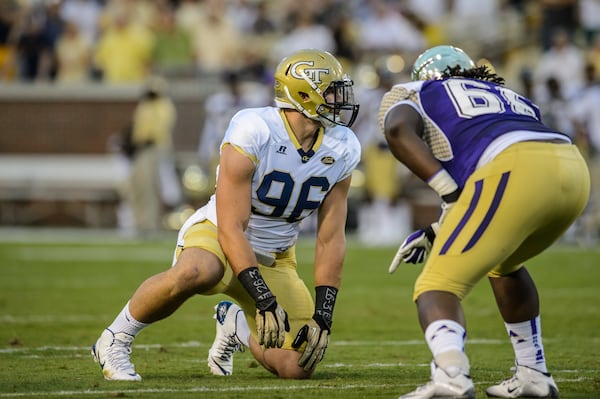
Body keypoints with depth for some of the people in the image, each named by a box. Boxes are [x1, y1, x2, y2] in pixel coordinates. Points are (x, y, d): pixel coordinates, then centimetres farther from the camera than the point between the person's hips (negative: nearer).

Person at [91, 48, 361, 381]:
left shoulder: (342, 150, -8)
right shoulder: (252, 134, -26)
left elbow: (330, 240, -3)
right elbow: (231, 229, -27)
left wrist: (322, 317, -10)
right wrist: (265, 302, -33)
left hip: (275, 260, 6)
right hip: (216, 238, -6)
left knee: (298, 367, -6)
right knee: (194, 273, -43)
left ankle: (236, 324, 27)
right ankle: (116, 340, -17)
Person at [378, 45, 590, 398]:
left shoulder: (411, 94, 27)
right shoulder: (510, 97, 41)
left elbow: (398, 130, 2)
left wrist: (451, 194, -1)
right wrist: (436, 233, 32)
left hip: (514, 171, -6)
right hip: (574, 166, 6)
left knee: (438, 286, -1)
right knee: (503, 263, 33)